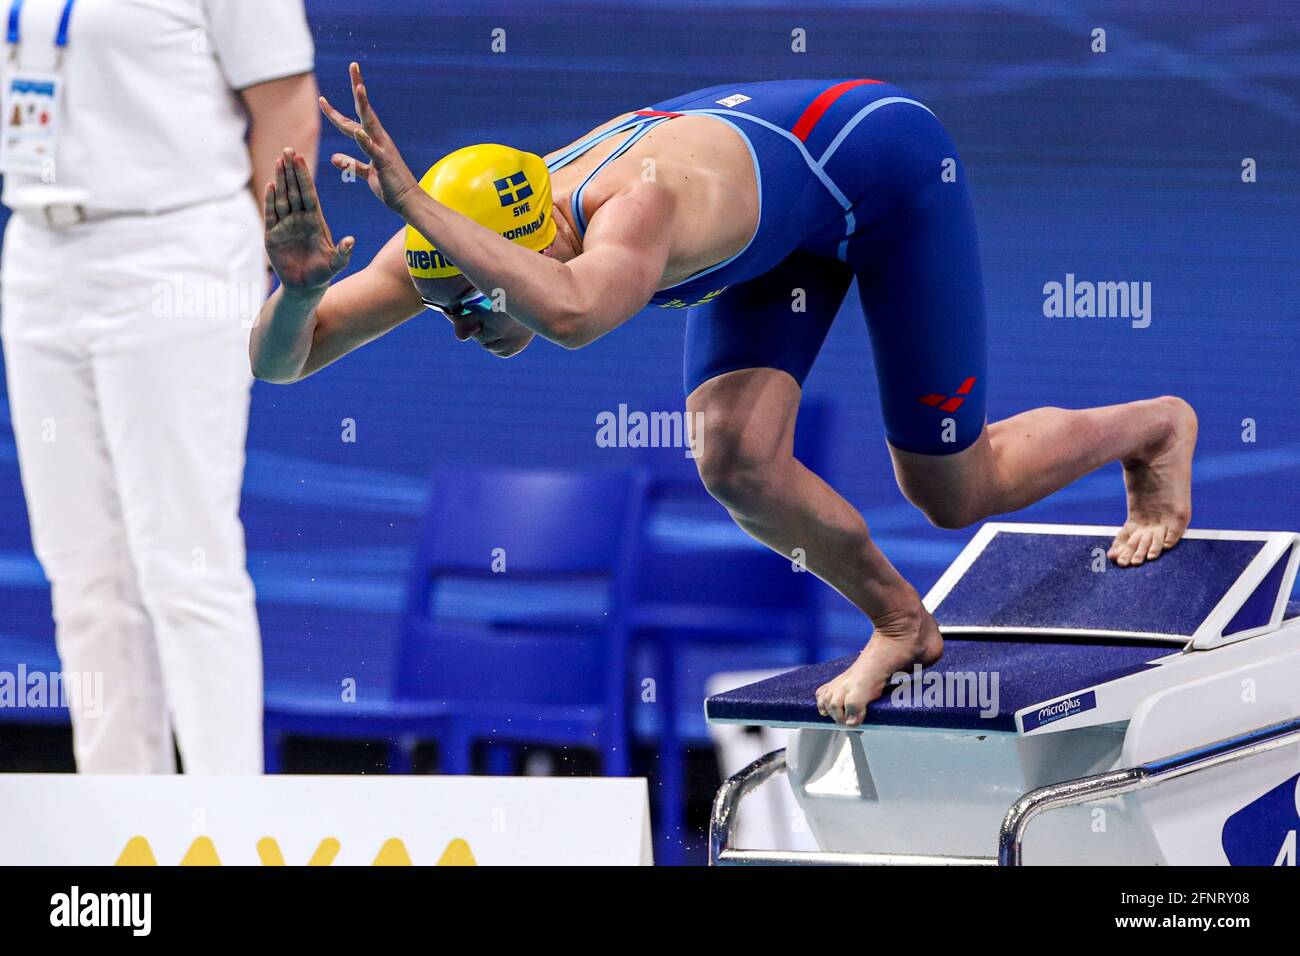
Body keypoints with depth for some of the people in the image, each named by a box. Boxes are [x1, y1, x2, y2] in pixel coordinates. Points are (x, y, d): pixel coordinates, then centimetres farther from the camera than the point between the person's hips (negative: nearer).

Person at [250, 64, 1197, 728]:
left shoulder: (638, 204, -47)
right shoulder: (457, 234, -25)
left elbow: (575, 314, -72)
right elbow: (279, 362, -22)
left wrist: (413, 203, -71)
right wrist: (301, 287, -45)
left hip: (887, 163, -6)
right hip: (784, 226, 6)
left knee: (955, 492, 3)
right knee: (741, 469, -13)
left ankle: (1155, 427, 33)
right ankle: (900, 624, 15)